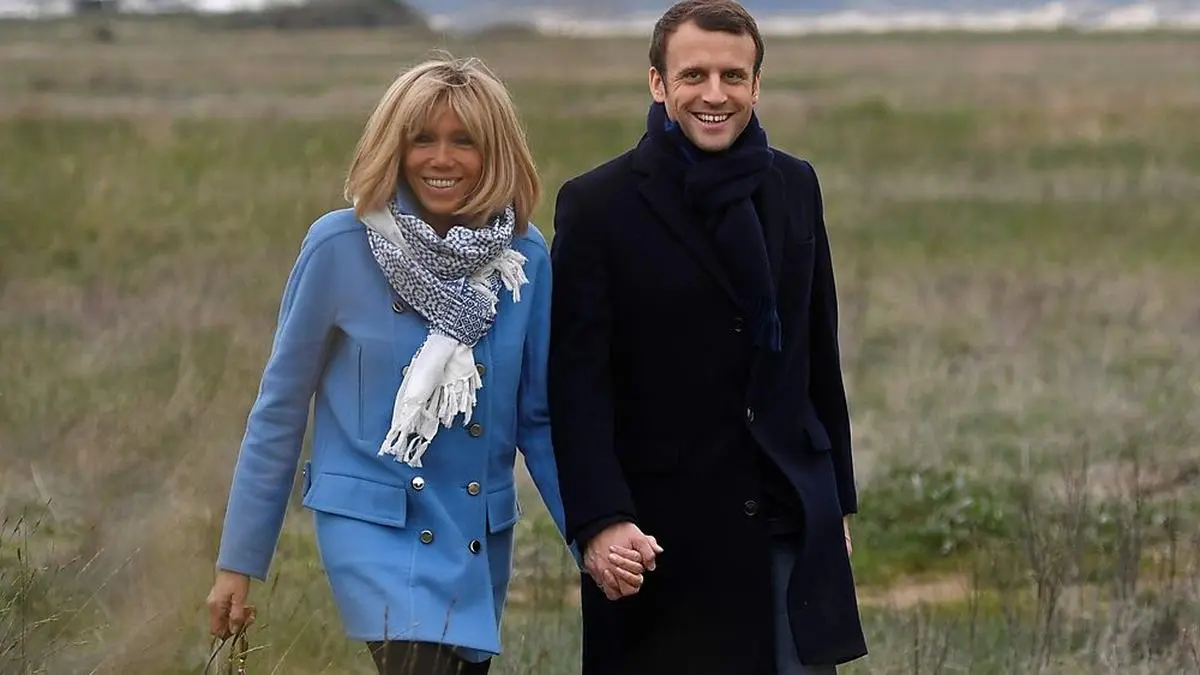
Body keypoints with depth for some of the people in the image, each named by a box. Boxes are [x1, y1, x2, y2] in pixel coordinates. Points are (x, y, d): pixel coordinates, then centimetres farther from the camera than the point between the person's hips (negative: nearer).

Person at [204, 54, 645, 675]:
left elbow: (539, 417, 7)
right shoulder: (341, 245, -9)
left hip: (480, 535, 4)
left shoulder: (525, 256, -1)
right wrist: (238, 561, 0)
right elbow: (282, 404, -1)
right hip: (377, 526, -4)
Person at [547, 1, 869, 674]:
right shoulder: (599, 205, -5)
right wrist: (600, 520, -20)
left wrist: (837, 501, 16)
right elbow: (578, 383, -10)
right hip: (665, 532, -4)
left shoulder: (794, 187, 10)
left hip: (793, 521, 4)